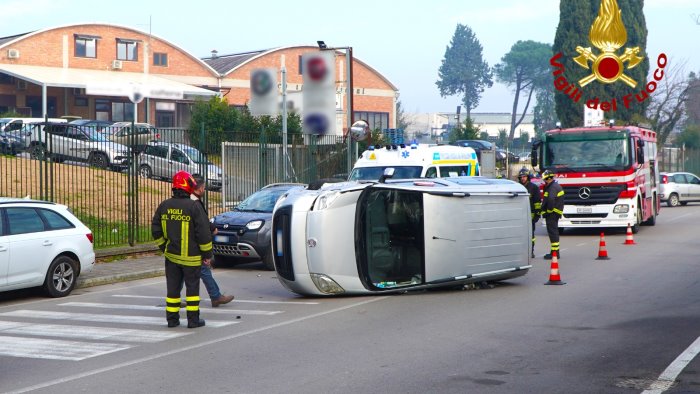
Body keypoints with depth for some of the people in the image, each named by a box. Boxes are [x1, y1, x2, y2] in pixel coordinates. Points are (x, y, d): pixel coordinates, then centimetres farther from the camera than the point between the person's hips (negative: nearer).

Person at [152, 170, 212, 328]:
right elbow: (203, 232, -13)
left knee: (173, 287, 11)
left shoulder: (164, 206, 3)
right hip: (191, 256, -5)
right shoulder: (194, 207, -14)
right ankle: (193, 319, 5)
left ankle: (172, 319, 15)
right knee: (192, 287, 4)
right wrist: (207, 254, -3)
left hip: (171, 255, 5)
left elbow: (156, 231, 10)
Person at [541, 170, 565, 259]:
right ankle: (555, 252, 20)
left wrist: (549, 210, -18)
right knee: (554, 232, 15)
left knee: (552, 232, -9)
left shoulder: (553, 187, -16)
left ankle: (555, 252, -9)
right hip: (555, 213, 11)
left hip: (551, 214, -11)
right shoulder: (556, 186, 19)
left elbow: (551, 200, -28)